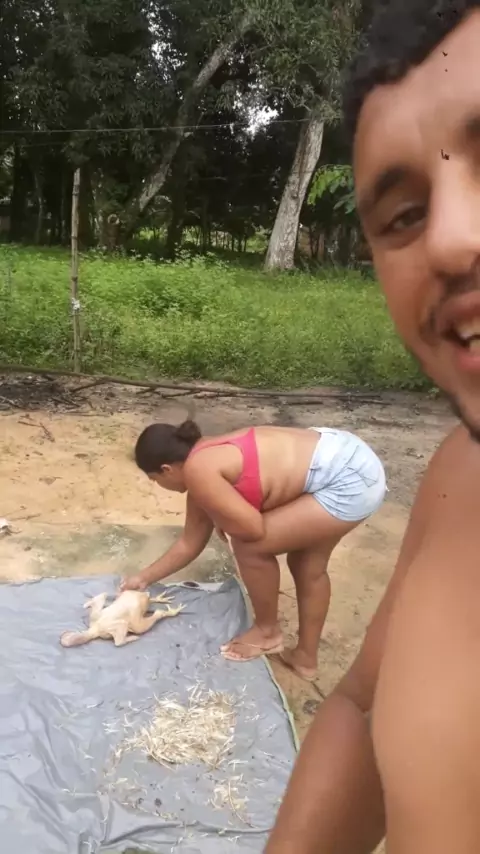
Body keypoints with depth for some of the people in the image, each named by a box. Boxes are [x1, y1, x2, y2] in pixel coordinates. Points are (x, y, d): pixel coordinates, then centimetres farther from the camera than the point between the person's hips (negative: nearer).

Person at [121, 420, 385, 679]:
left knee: (249, 546, -2)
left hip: (349, 481, -10)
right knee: (309, 566, 22)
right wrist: (145, 578, 33)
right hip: (345, 455, 10)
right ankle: (306, 658, 38)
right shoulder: (206, 463, 15)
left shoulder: (197, 471, -14)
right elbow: (190, 543, 25)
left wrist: (217, 516, 4)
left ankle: (268, 632, 20)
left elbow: (253, 528, -15)